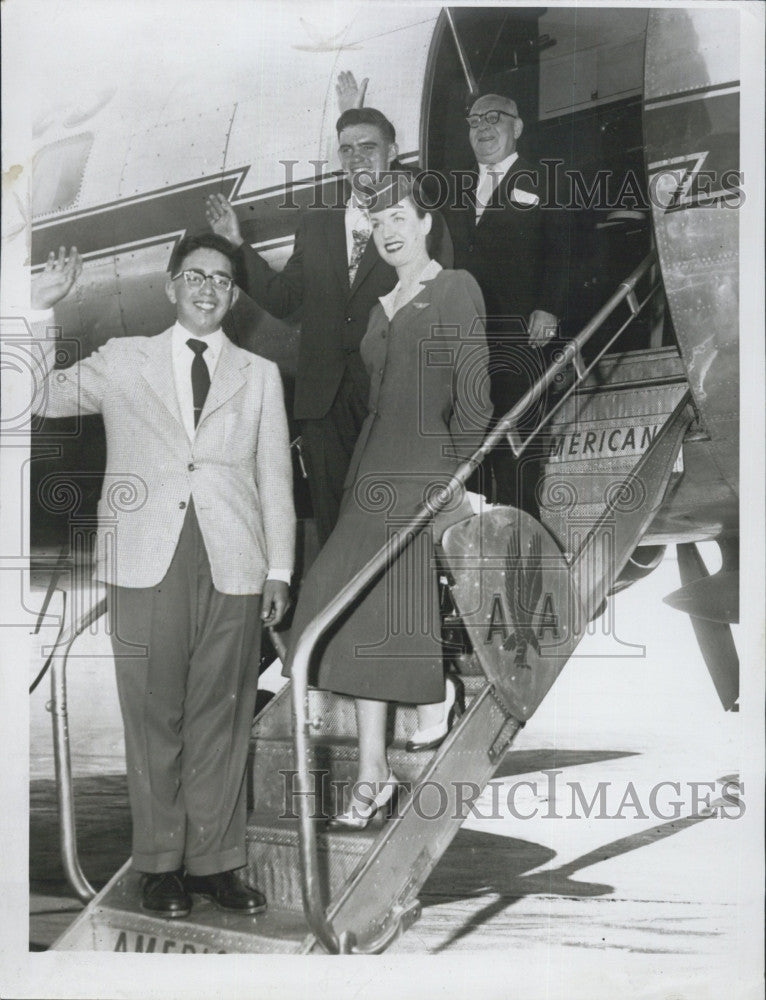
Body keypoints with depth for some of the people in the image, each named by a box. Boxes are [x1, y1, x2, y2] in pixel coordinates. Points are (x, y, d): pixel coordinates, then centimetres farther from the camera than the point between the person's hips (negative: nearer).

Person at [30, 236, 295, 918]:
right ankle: (160, 863, 13)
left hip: (232, 566, 1)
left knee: (221, 718, 3)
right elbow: (39, 396, 8)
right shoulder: (123, 361, 13)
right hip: (147, 562, -1)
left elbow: (275, 476, 13)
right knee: (153, 716, 2)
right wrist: (41, 305, 2)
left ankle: (215, 861, 14)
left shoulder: (260, 375, 16)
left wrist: (279, 570, 7)